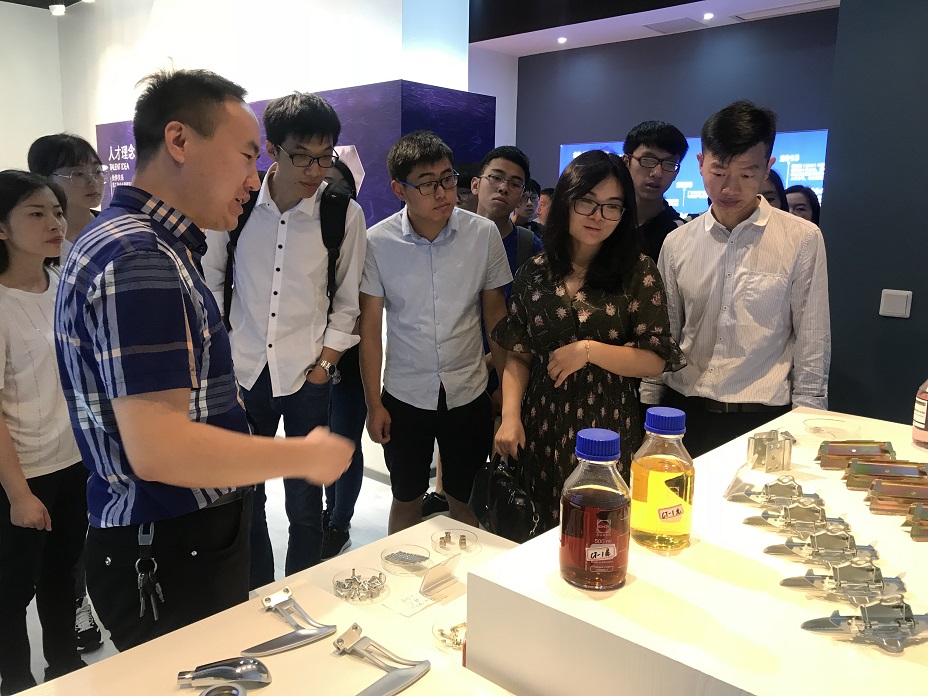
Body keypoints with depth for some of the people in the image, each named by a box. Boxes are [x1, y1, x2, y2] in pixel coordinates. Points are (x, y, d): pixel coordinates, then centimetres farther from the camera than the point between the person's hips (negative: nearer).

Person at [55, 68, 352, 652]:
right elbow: (158, 448, -29)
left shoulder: (143, 245, 10)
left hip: (193, 542, 9)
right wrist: (308, 456, -18)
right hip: (169, 559, -9)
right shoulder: (139, 259, -23)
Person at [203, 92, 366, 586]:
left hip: (307, 376, -2)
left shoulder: (345, 215, -7)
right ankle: (256, 599, 34)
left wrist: (325, 363, -3)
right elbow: (210, 280, 7)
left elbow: (347, 302, 2)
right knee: (244, 498, 13)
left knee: (305, 507, 5)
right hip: (244, 370, 2)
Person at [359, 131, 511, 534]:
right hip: (404, 396, 0)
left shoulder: (484, 235, -8)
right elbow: (370, 328, -4)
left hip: (469, 393, 1)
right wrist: (373, 404, -3)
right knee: (406, 501, 16)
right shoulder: (378, 242, -11)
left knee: (465, 501, 14)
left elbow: (496, 315, 2)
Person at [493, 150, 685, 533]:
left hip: (609, 426, -2)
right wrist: (510, 416, -6)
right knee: (544, 533, 15)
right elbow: (518, 355, 5)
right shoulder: (533, 273, 3)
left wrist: (589, 350, -18)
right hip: (542, 426, 2)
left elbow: (657, 360, -7)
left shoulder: (637, 272, -5)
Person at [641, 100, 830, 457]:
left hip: (762, 416, -2)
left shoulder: (802, 240, -5)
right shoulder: (677, 243, 3)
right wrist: (649, 407, 8)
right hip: (683, 410, 3)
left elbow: (812, 346, -1)